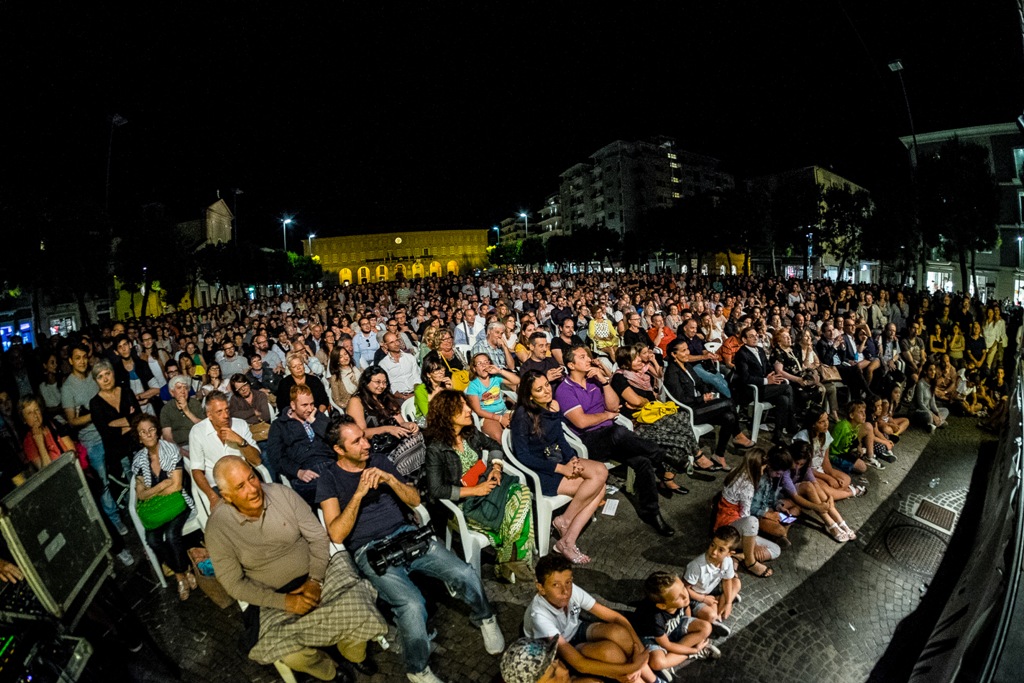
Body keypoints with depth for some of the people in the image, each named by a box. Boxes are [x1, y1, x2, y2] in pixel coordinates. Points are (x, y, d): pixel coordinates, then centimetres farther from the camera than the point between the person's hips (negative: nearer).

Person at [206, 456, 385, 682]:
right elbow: (234, 584, -8)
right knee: (291, 655, -24)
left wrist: (315, 581, -15)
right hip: (274, 596, 0)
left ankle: (355, 656, 15)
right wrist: (284, 601, -16)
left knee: (356, 610, -20)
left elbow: (317, 536, -4)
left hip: (316, 572, 1)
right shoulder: (218, 527, -13)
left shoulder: (282, 493, -11)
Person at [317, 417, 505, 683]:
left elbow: (415, 500, 8)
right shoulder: (328, 480, 0)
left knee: (465, 574, -16)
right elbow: (337, 535, -10)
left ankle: (484, 618, 17)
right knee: (412, 604, -30)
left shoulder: (379, 461, 10)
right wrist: (359, 493, -19)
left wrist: (389, 479, -9)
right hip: (369, 551, -3)